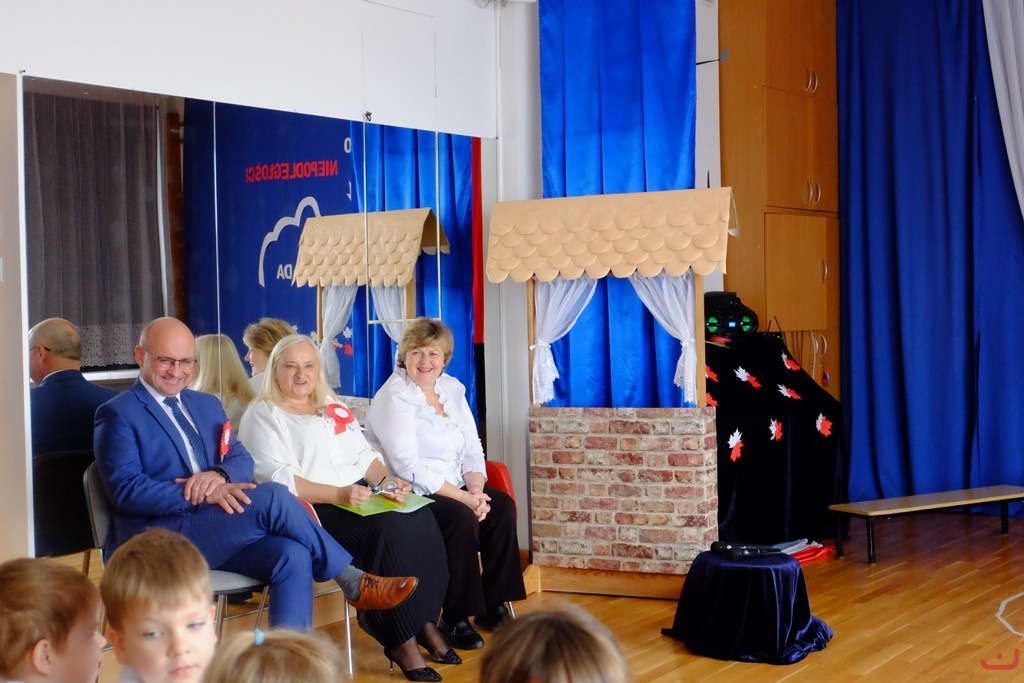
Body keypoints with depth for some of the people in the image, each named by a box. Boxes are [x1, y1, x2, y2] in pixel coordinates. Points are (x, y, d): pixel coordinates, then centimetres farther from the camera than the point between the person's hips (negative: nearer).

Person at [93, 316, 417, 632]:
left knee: (292, 557, -24)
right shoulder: (118, 414, -2)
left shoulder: (206, 404, 20)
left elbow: (241, 459, 14)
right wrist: (203, 495, -23)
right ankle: (353, 582, -11)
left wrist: (219, 475, -13)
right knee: (272, 497, -25)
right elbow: (125, 489, -13)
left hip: (214, 530, 7)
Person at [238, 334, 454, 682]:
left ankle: (424, 621, -12)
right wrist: (337, 495, -23)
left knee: (422, 522, -20)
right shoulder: (262, 415, -1)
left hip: (362, 498, 7)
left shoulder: (334, 406, 22)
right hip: (311, 511, -7)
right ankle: (399, 639, -22)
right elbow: (278, 480, -13)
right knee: (390, 530, -30)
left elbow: (364, 455, 20)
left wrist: (386, 480, -3)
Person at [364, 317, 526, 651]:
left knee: (502, 506, -13)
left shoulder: (453, 388, 8)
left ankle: (493, 605, -2)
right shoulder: (394, 397, -14)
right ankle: (455, 620, -15)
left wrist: (476, 490, -13)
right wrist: (464, 498, -25)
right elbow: (409, 466, -22)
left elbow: (472, 449, 7)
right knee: (462, 519, -29)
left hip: (453, 488, 7)